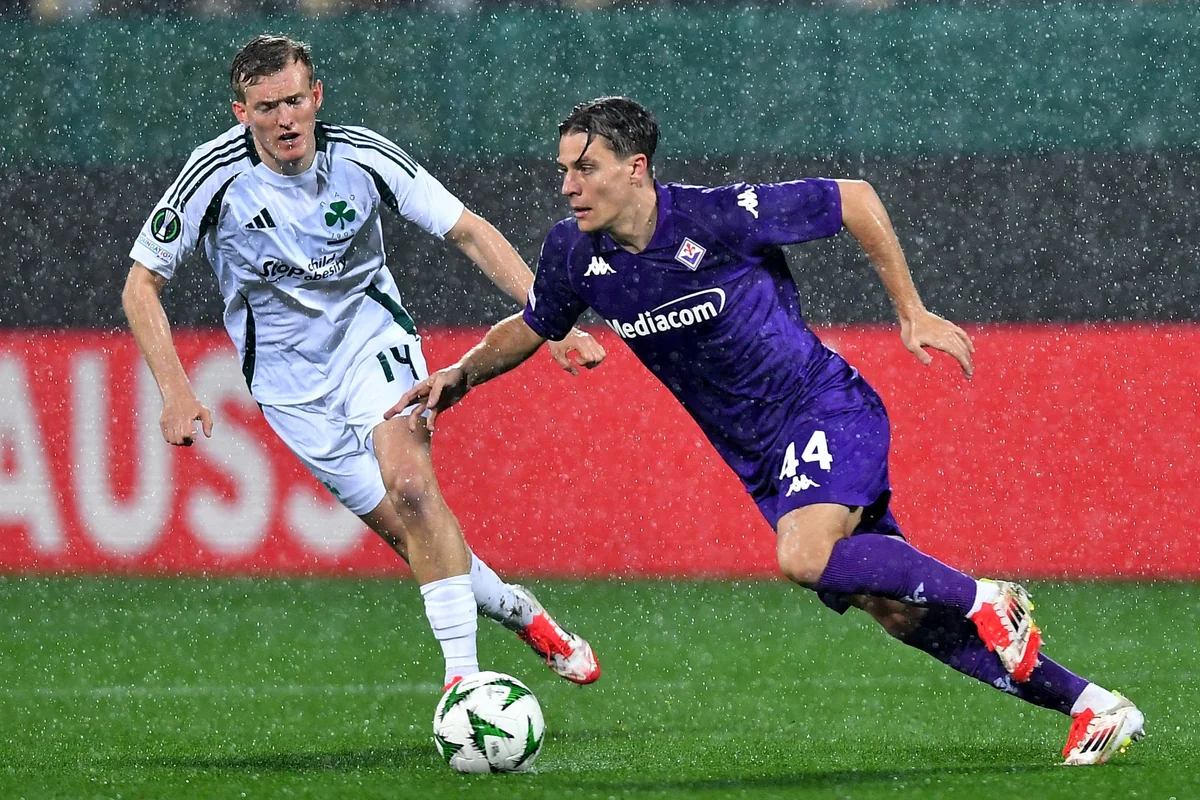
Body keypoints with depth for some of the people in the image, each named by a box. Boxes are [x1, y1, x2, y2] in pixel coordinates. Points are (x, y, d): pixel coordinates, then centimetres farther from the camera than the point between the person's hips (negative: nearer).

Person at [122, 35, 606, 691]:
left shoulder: (362, 157, -15)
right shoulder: (216, 175, -18)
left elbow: (468, 232, -8)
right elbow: (141, 284, -8)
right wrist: (175, 392, -18)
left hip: (372, 338, 0)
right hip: (289, 378, 0)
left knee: (409, 481, -27)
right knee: (404, 528, -8)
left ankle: (463, 673, -25)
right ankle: (519, 613, 15)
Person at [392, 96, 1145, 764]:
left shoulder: (720, 218, -22)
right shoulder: (575, 254, -5)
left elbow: (854, 199, -11)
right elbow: (531, 328, 16)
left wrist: (913, 313, -9)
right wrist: (463, 373, -2)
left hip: (827, 408, -6)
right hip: (760, 456, 6)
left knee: (805, 555, -32)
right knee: (899, 612, 2)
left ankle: (986, 600, -12)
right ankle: (1092, 705, 10)